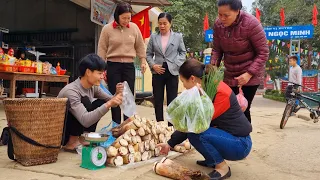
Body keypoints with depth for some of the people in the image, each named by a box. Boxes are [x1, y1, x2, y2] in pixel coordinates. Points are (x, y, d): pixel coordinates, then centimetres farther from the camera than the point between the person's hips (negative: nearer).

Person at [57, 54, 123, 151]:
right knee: (85, 101, -28)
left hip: (74, 130, 8)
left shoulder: (93, 87, -5)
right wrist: (108, 104, -43)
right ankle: (72, 143, -14)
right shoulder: (71, 91, -29)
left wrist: (117, 94, -21)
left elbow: (110, 102, 0)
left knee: (101, 103, -5)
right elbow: (85, 120, -38)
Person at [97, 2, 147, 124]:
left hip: (129, 66, 2)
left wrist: (143, 60, 10)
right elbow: (102, 50, 0)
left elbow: (140, 46, 14)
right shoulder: (107, 29, -3)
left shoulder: (134, 28, 3)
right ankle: (116, 125, 11)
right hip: (113, 65, -2)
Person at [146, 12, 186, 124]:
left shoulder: (178, 37, 4)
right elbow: (148, 54, 8)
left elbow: (183, 52, 9)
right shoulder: (153, 37, 6)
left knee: (172, 100, 4)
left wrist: (177, 64, -6)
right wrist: (153, 65, -7)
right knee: (158, 100, 7)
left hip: (172, 72, -1)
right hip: (158, 72, 2)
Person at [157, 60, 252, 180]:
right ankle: (212, 160, 11)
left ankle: (222, 167, -7)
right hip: (225, 137, 8)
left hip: (240, 144, -8)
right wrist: (170, 144, 6)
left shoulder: (221, 92, -24)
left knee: (197, 131, -25)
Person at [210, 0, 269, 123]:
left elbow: (263, 52, -16)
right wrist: (213, 66, -12)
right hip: (229, 75, 5)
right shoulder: (218, 25, -6)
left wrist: (249, 74, -24)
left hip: (249, 76, -5)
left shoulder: (251, 24, -21)